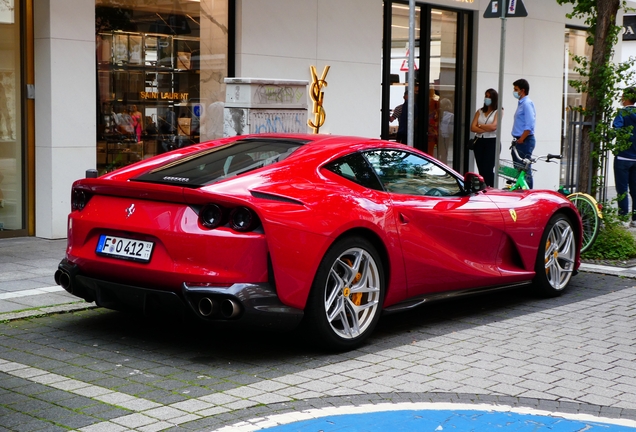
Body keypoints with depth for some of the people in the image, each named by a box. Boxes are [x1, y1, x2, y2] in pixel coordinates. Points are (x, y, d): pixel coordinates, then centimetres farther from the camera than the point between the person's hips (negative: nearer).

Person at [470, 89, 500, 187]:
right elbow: (472, 127, 3)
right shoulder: (479, 112, 15)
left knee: (488, 169, -12)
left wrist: (480, 125, -1)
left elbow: (493, 126, -13)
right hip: (479, 142, 5)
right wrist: (486, 129, -10)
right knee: (481, 169, 2)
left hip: (492, 142, -5)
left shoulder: (497, 112, 1)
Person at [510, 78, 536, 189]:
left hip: (525, 141, -10)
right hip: (519, 141, 10)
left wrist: (521, 140, -18)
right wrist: (517, 141, 16)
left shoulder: (527, 104, -12)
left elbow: (529, 126, -19)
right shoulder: (521, 103, 17)